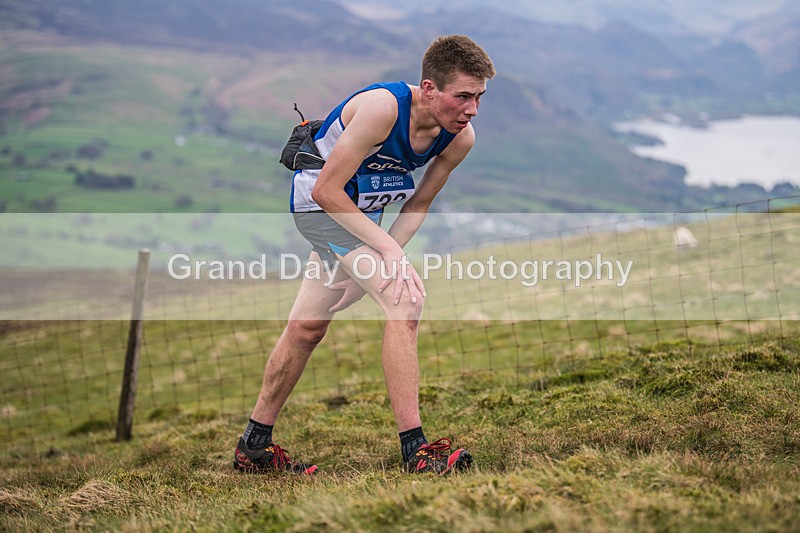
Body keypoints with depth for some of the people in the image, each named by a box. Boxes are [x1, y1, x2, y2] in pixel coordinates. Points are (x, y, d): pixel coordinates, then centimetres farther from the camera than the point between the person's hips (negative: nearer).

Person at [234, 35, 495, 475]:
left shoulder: (461, 137, -11)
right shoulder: (383, 107, -31)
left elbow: (418, 204, 2)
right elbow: (326, 189, -27)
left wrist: (372, 268, -7)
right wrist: (388, 251, -29)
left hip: (358, 212, 8)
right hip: (320, 202, -8)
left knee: (307, 328, 16)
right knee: (405, 297, -23)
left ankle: (254, 446, 30)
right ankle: (414, 450, -22)